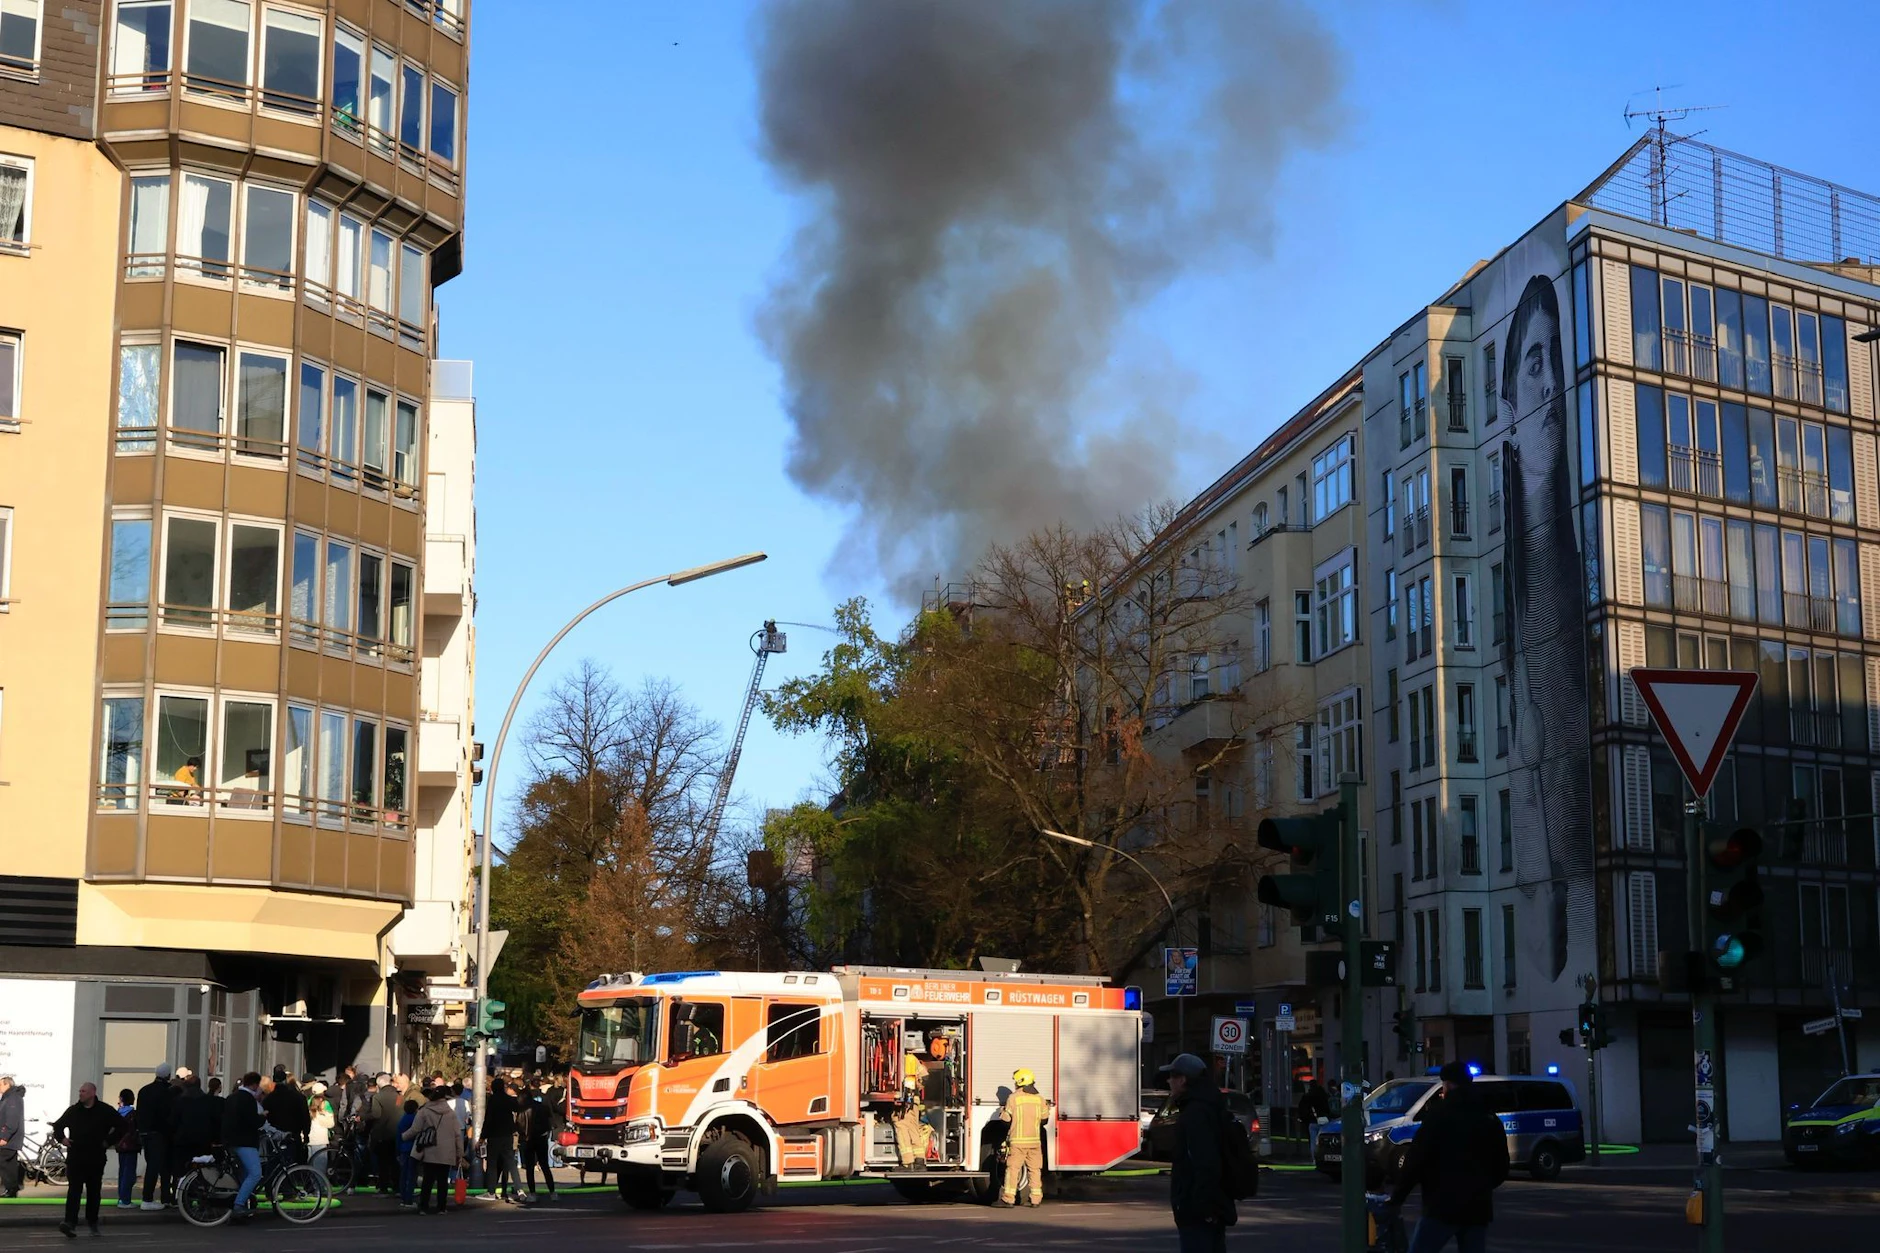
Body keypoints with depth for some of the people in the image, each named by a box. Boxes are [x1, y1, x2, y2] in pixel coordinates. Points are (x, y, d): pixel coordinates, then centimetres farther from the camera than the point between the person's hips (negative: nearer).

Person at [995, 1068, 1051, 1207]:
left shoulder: (1013, 1098, -6)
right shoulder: (1040, 1099, 6)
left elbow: (1006, 1117, -4)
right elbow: (1044, 1119, 12)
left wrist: (1001, 1112, 18)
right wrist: (1048, 1108, 32)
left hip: (1018, 1140, -3)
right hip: (1035, 1140, 3)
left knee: (1013, 1168, 0)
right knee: (1034, 1169, 8)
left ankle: (1008, 1198, -2)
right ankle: (1035, 1198, 7)